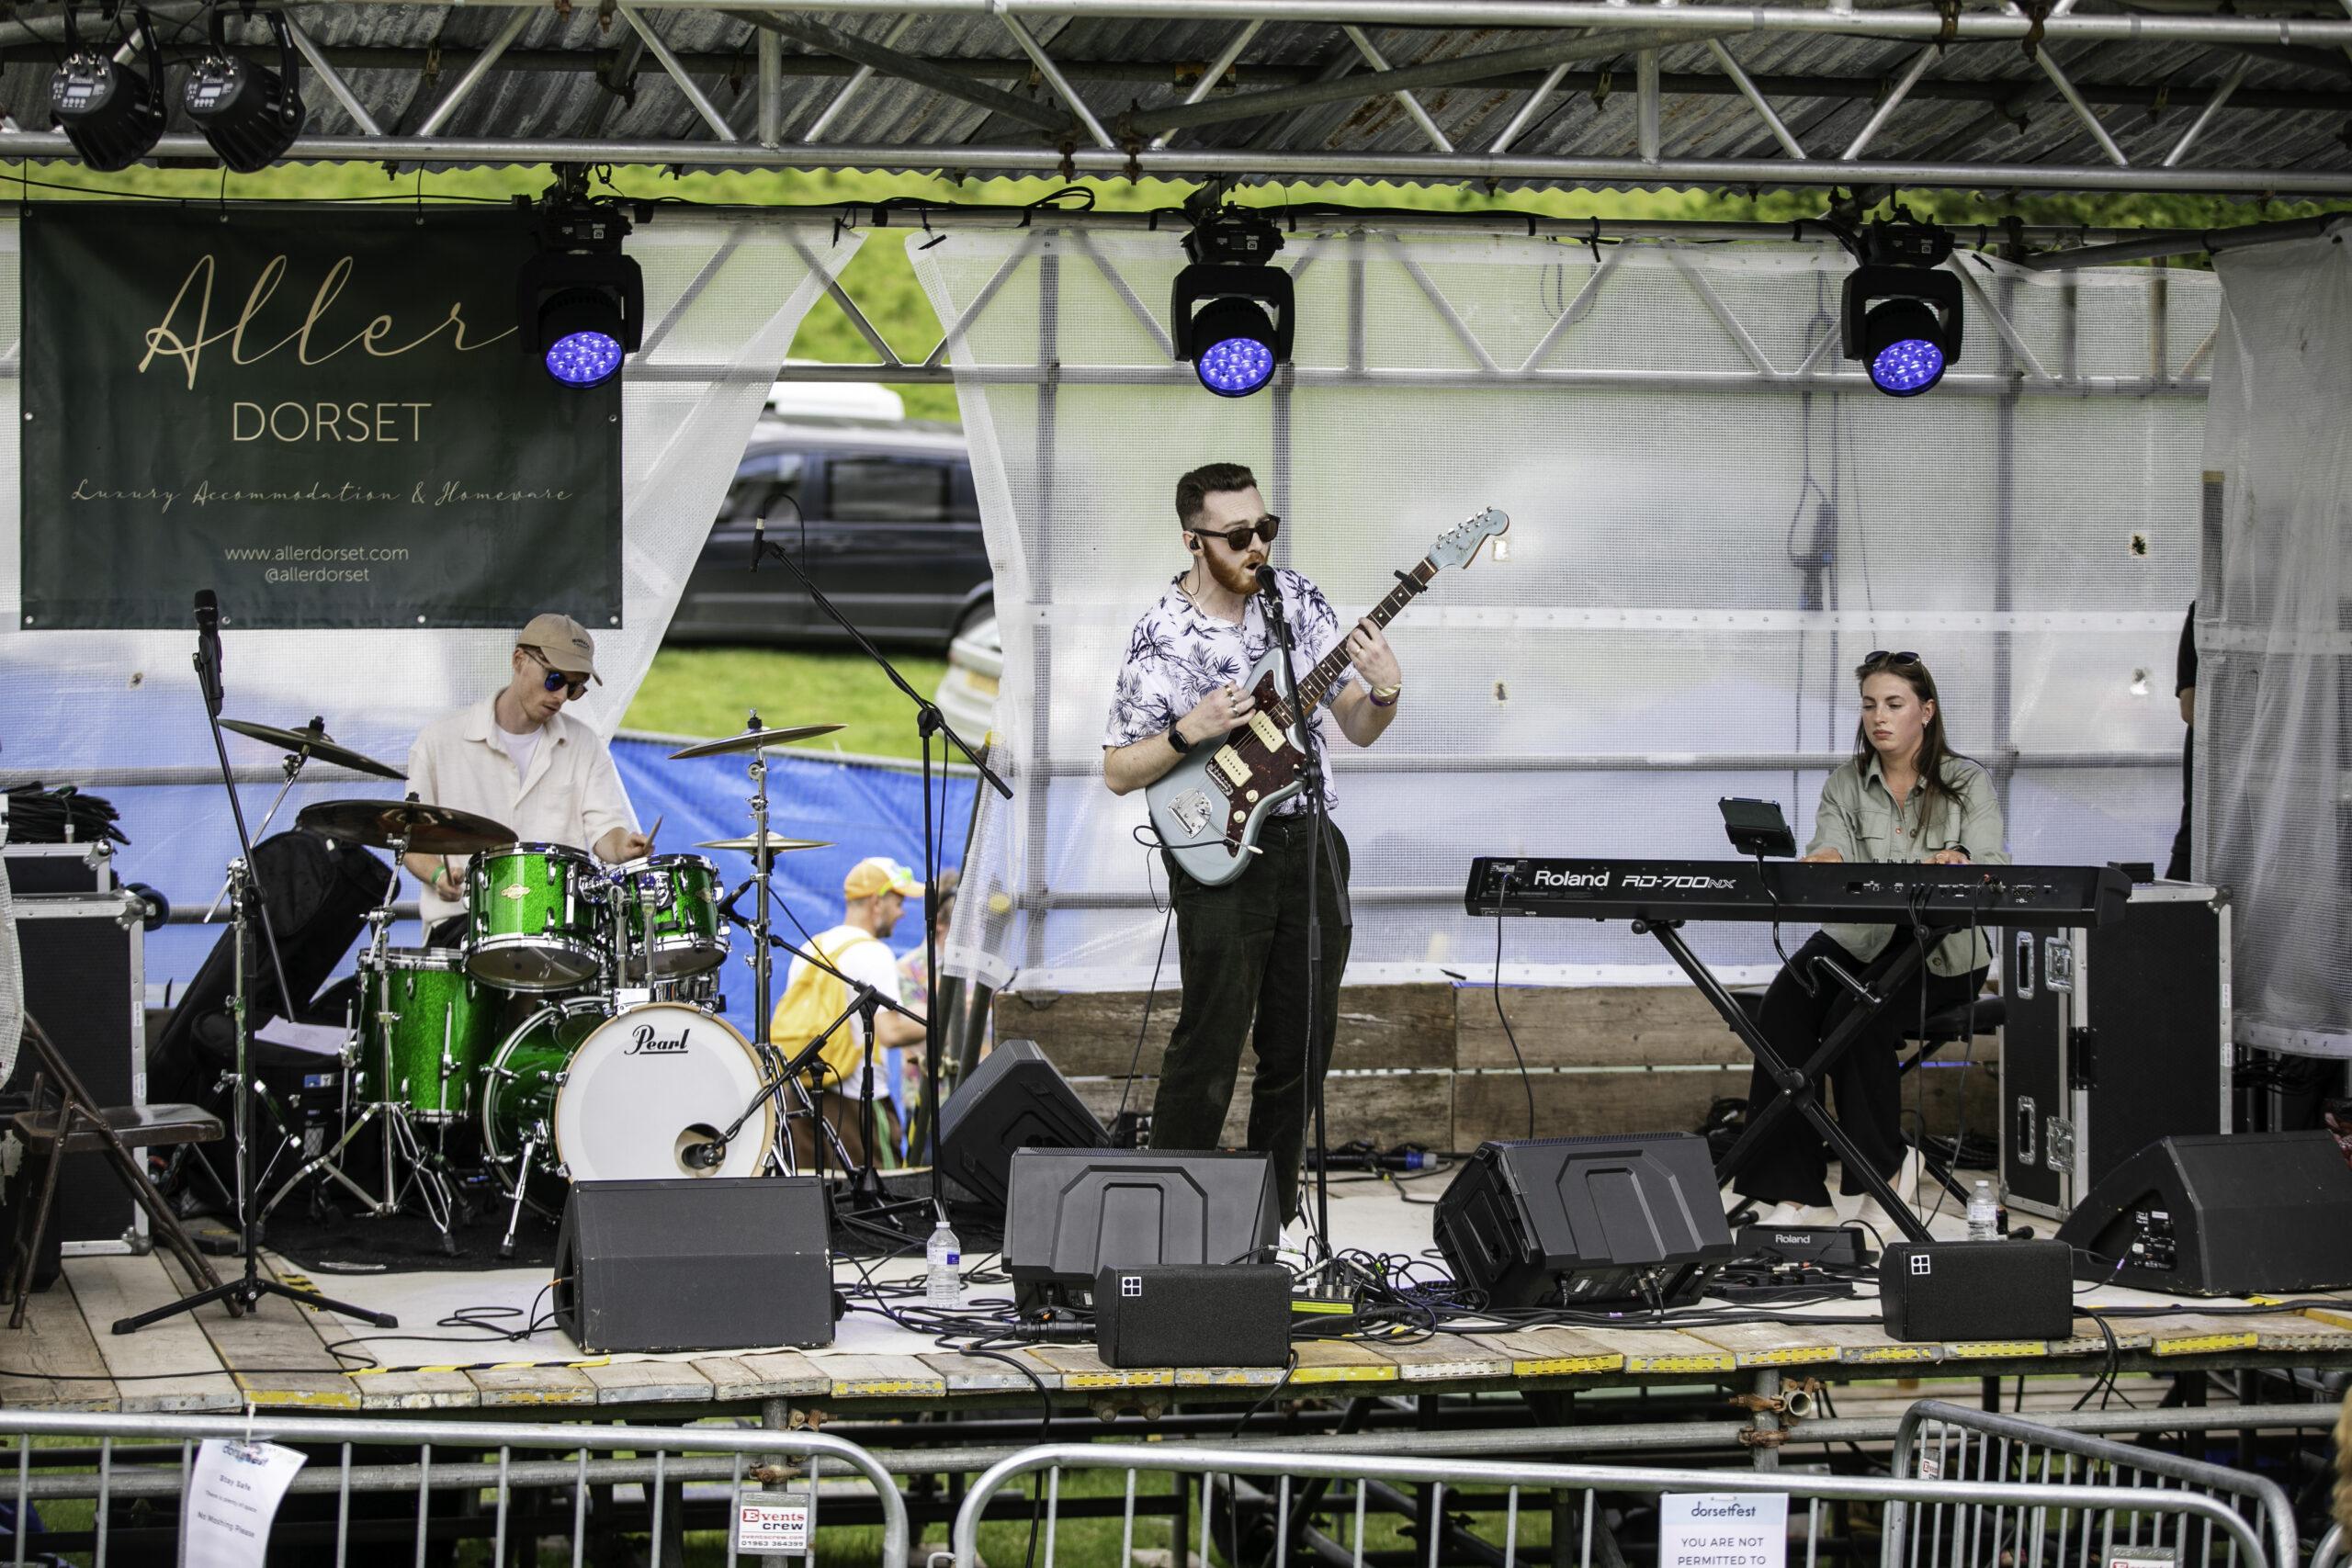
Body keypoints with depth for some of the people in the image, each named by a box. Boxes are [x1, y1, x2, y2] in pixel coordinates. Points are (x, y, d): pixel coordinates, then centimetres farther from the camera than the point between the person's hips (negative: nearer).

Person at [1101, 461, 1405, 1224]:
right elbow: (1119, 772, -6)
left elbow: (1358, 729, 6)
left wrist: (1384, 691, -14)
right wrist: (1190, 732, -20)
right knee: (1210, 1043, -4)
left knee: (1302, 1041, 10)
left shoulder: (1298, 598, 3)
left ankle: (1271, 1212, 23)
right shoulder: (1163, 637, -11)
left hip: (1311, 843, 5)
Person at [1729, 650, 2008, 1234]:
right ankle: (1796, 1196, -28)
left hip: (1943, 949, -3)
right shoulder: (1846, 785, 8)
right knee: (1784, 1010, -26)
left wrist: (1958, 861, -38)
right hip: (1860, 938, 3)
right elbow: (1828, 854, -8)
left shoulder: (1968, 782, 0)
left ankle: (1888, 1165, -10)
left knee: (1855, 1018, -32)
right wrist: (1823, 861, -33)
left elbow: (1992, 870, -14)